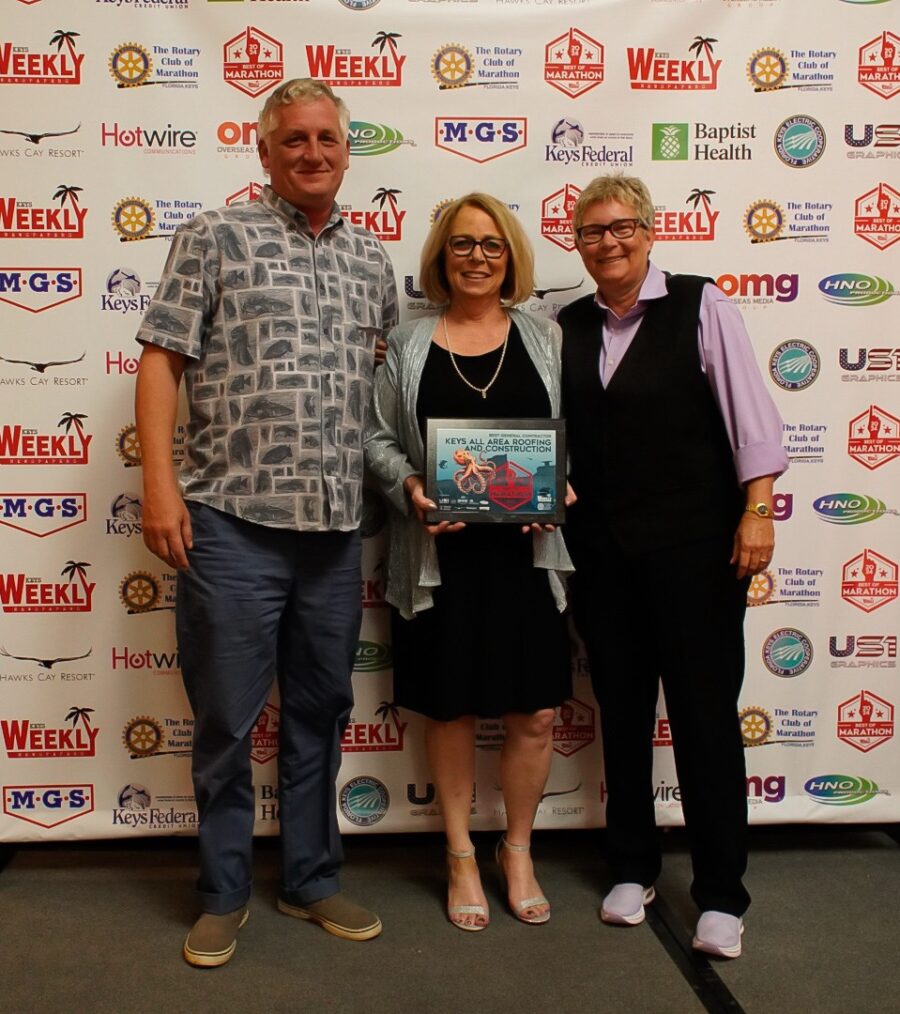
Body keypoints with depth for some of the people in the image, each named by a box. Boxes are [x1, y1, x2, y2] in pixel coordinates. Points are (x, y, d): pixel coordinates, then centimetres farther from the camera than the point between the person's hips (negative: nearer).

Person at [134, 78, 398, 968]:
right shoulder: (216, 237, 1)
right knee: (226, 719, 6)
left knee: (320, 712, 14)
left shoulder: (371, 259, 14)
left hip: (336, 529, 5)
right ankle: (224, 895, 25)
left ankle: (311, 880, 31)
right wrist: (159, 482, -12)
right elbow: (161, 359, -4)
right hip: (232, 524, -4)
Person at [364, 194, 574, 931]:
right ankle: (461, 855, 28)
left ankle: (518, 851, 27)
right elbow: (379, 438, 5)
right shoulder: (409, 343, 6)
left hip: (526, 551, 1)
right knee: (450, 709, 9)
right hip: (439, 554, 0)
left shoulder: (544, 338, 8)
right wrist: (410, 485, -13)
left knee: (535, 712, 4)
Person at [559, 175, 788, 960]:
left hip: (694, 541, -4)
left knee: (705, 709, 1)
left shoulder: (700, 306, -3)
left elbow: (748, 411, -6)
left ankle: (722, 894, 14)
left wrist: (758, 510, -12)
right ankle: (633, 868, 29)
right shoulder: (568, 326, 8)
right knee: (621, 707, 13)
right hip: (602, 547, 4)